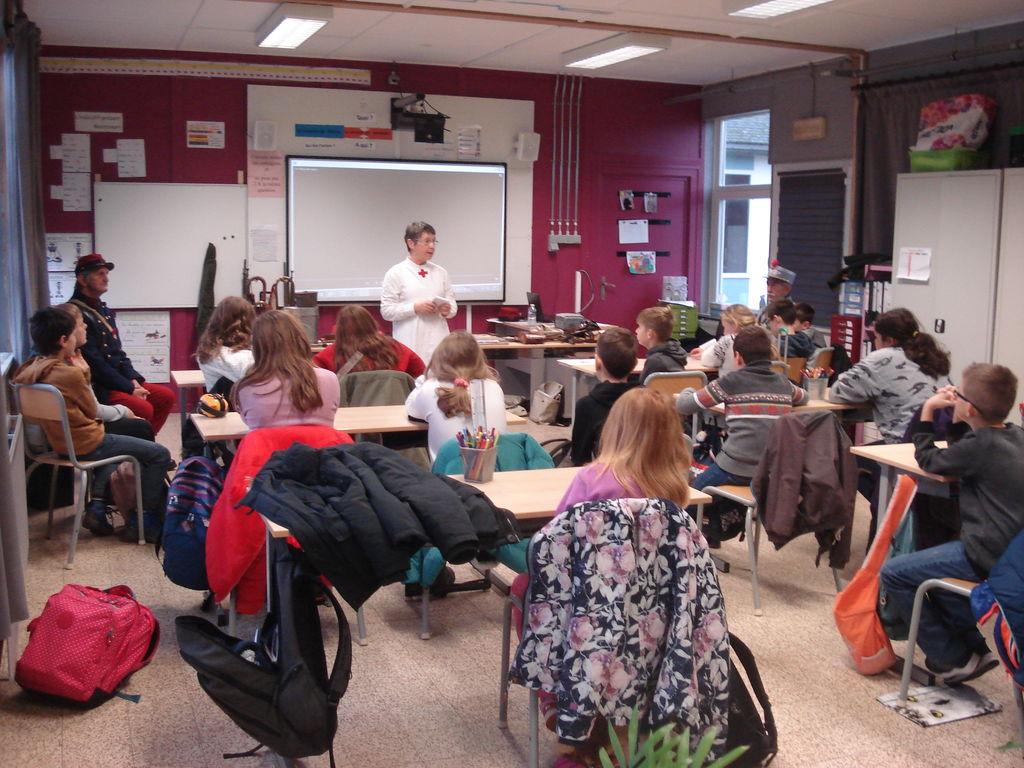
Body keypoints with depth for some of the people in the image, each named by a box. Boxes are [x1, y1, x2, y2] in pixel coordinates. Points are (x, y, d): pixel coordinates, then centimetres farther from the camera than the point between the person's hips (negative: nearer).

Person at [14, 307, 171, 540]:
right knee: (160, 454, -3)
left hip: (60, 442, 9)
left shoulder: (33, 369, -1)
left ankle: (96, 507, 27)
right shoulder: (70, 374, -23)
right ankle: (143, 521, 4)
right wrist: (84, 374, -2)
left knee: (111, 442, 39)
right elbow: (93, 411, -10)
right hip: (85, 444, -9)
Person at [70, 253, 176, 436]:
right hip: (97, 387, -10)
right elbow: (94, 363, -20)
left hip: (120, 380, 10)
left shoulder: (104, 310, 16)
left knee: (166, 396, 3)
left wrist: (134, 380, 1)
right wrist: (129, 389, -17)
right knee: (144, 409, -27)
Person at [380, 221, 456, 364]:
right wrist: (415, 308, -14)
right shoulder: (396, 273, 2)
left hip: (438, 343, 3)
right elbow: (387, 311, -3)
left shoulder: (440, 272, 14)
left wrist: (448, 310, -5)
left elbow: (452, 303, 18)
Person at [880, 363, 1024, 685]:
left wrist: (928, 411, 2)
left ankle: (954, 658, 6)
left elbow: (927, 460, -4)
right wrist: (945, 411, 13)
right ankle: (974, 648, 29)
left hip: (987, 558, -10)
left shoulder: (980, 446, -19)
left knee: (893, 573, -4)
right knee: (930, 565, 30)